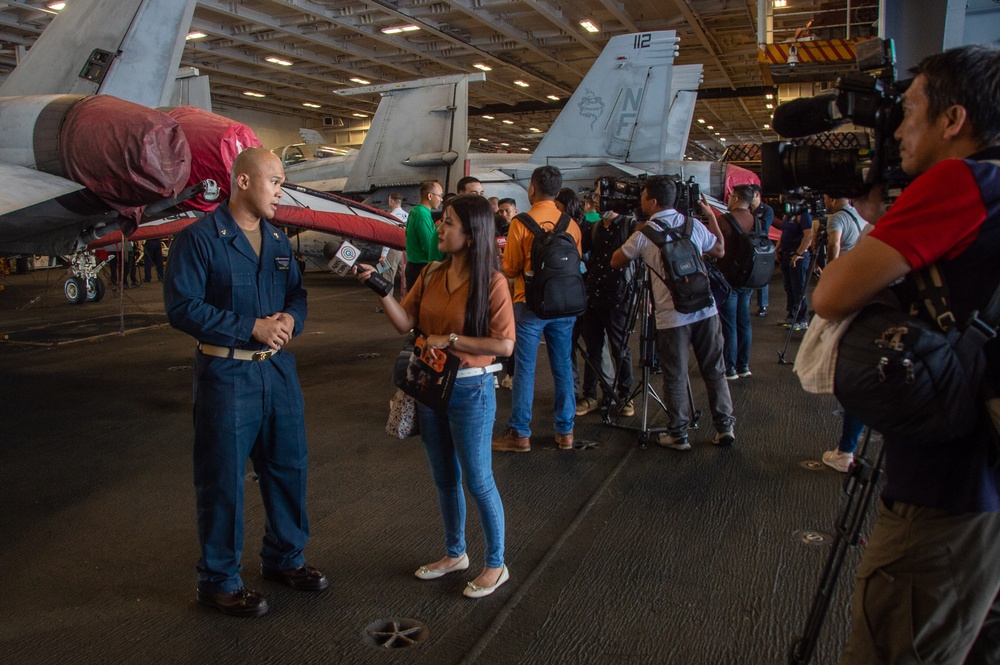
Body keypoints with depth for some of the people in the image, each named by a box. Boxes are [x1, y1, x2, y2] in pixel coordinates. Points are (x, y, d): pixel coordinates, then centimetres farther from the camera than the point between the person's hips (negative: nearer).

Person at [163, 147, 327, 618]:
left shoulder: (278, 241, 11)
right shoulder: (199, 238, -10)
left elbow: (297, 292, 15)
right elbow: (182, 307, -17)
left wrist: (291, 318, -8)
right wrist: (252, 327, -19)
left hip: (278, 369, 7)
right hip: (225, 373, -7)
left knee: (288, 467, 15)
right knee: (222, 479, 5)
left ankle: (283, 558, 35)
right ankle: (218, 580, 23)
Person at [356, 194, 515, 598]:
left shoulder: (491, 281, -14)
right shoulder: (431, 275, 3)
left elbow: (504, 344, -19)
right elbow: (405, 323, -3)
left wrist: (450, 341, -17)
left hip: (470, 391, -6)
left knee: (477, 481, 4)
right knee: (444, 478, 19)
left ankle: (495, 565, 24)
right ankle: (455, 554, 38)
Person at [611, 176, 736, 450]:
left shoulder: (644, 234, -4)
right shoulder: (693, 225, 6)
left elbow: (616, 262, 7)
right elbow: (720, 251, 21)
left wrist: (631, 241, 21)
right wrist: (712, 218, 27)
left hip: (672, 317, -3)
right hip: (705, 309, 4)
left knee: (675, 377, 6)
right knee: (715, 370, 13)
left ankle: (678, 435, 14)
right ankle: (725, 427, 20)